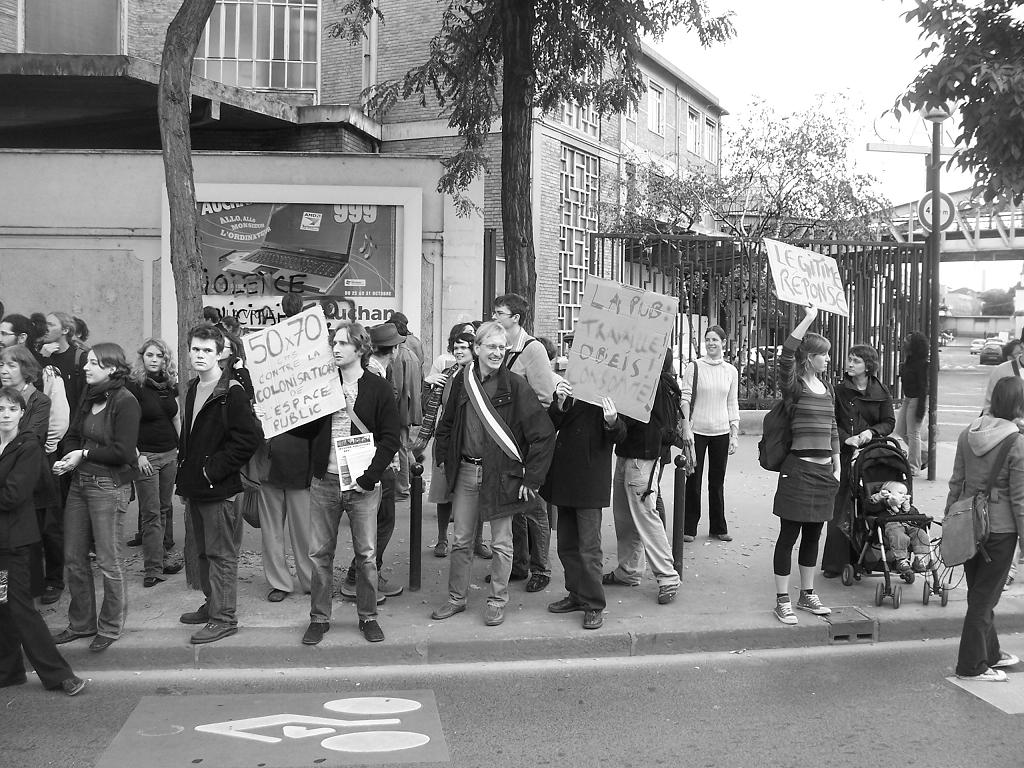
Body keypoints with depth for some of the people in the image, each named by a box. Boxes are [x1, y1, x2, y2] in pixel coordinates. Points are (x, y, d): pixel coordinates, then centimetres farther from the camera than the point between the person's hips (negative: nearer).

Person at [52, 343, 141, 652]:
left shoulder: (125, 403, -12)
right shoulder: (88, 398, 10)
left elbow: (122, 453, -17)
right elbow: (72, 437, 13)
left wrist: (85, 453, -10)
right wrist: (70, 457, -8)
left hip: (109, 486, -8)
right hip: (80, 482, 8)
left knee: (109, 560, 1)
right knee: (73, 557, 12)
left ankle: (110, 627, 16)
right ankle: (81, 623, 26)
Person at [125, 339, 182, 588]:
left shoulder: (169, 385, 8)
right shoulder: (134, 386, -9)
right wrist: (137, 455, -16)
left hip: (170, 453, 6)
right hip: (146, 456, -5)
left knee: (165, 507, 10)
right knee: (151, 512, -5)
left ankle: (164, 556, 20)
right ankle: (152, 569, -3)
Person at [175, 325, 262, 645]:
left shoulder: (232, 393, -14)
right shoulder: (192, 390, 13)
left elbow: (249, 438, -20)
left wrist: (214, 469, -18)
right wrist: (184, 478, 15)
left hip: (220, 489, -9)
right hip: (195, 487, 9)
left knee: (221, 554, -2)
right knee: (202, 551, 17)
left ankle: (224, 618, 4)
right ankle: (212, 604, 30)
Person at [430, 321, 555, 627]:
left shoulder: (514, 384, -12)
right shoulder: (463, 380, 2)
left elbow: (543, 432, -12)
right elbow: (447, 423, 16)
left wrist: (531, 478, -13)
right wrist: (443, 459, 8)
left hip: (501, 473, -4)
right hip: (465, 471, 4)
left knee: (501, 543, 7)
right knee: (461, 540, 12)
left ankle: (497, 601, 21)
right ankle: (456, 598, 26)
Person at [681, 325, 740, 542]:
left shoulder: (731, 371, 8)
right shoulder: (694, 367, -1)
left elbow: (733, 405, 11)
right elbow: (685, 399, -4)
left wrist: (734, 435, 6)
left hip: (721, 432, 3)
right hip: (697, 431, -2)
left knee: (717, 482, 9)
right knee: (693, 480, 2)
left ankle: (718, 527, 18)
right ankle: (689, 528, 10)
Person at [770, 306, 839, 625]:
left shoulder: (826, 388, 13)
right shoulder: (794, 386, -7)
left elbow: (833, 430, 18)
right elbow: (786, 354, -26)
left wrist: (837, 467, 14)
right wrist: (808, 318, -26)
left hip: (824, 470, 7)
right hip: (798, 468, -7)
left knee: (813, 535, 14)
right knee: (789, 535, -1)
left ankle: (807, 594, 25)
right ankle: (782, 601, 5)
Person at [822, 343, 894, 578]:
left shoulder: (881, 393, 6)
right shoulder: (839, 391, 4)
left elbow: (889, 423, 7)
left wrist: (871, 432, -11)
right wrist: (846, 438, -13)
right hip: (843, 454, 0)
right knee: (840, 508, -3)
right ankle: (835, 563, 2)